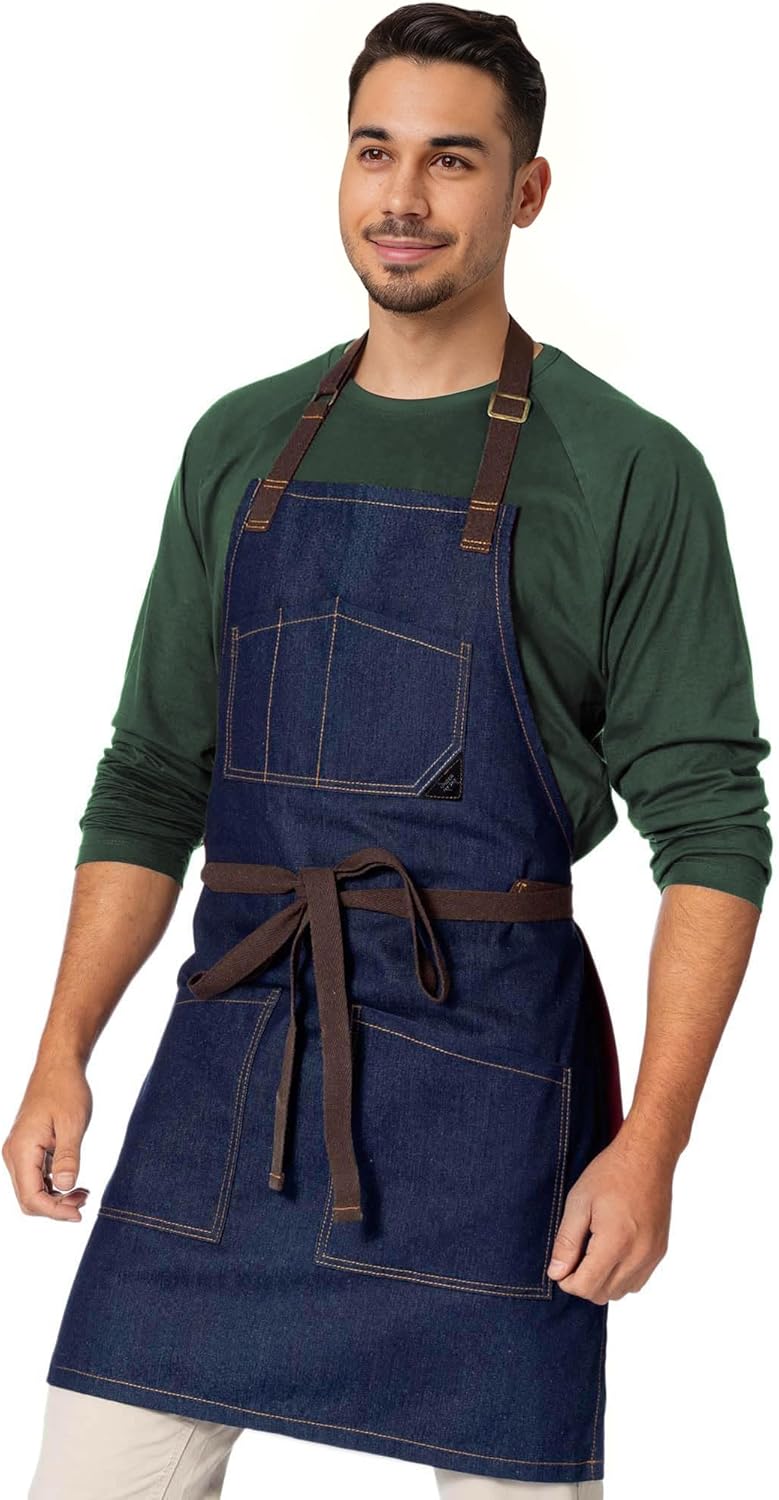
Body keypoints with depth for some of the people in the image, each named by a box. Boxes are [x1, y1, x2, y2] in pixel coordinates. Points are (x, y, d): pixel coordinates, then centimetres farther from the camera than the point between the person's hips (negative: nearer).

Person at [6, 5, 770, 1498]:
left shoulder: (629, 474, -3)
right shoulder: (239, 448, 12)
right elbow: (151, 778, 14)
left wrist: (651, 1139, -14)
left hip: (484, 1059, -4)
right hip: (229, 1048, 4)